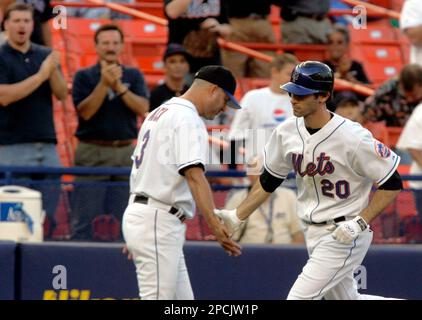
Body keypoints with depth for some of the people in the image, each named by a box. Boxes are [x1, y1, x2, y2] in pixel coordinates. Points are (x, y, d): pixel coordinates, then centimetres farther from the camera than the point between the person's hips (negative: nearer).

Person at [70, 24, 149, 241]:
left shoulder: (133, 76, 11)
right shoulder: (84, 76, 3)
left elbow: (142, 108, -3)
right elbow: (85, 112, -9)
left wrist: (119, 86, -14)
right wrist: (104, 83, -17)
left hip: (125, 151, 3)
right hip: (93, 151, -3)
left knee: (123, 220, 5)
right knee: (85, 218, -5)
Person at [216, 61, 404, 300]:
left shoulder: (353, 138, -22)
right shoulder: (287, 132, -3)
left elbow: (392, 184, -16)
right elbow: (269, 181, 12)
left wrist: (360, 223, -22)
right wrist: (237, 216, 7)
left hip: (344, 235, -8)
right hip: (313, 234, 8)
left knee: (299, 297, -14)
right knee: (345, 298, 19)